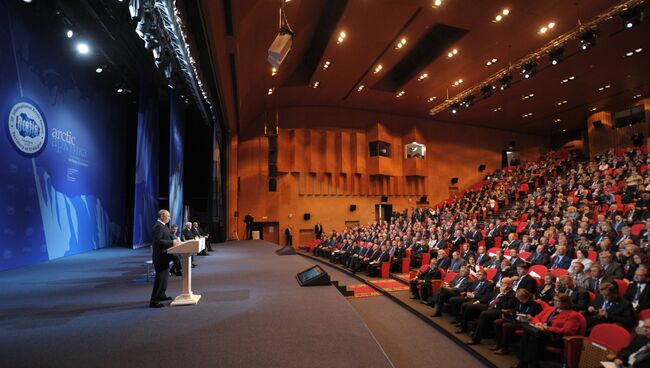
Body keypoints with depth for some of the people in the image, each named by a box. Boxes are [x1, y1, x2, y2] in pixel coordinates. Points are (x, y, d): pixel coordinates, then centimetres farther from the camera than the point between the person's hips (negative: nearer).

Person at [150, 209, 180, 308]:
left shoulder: (163, 226, 12)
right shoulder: (158, 226, -19)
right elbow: (157, 241, -26)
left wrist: (174, 240, 3)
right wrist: (172, 242, -23)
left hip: (164, 255, 11)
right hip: (160, 256, -11)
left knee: (164, 276, 20)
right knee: (160, 278, -5)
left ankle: (161, 295, 34)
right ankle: (154, 301, 2)